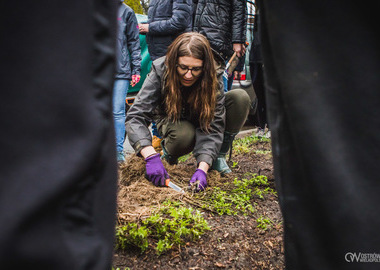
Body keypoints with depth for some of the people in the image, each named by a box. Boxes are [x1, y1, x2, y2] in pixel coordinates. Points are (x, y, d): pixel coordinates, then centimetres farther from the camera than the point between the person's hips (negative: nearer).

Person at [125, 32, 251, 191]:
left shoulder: (213, 76, -28)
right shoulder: (160, 71, -29)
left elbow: (214, 125, -31)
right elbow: (136, 116, -36)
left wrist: (202, 168, -45)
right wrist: (151, 157, -51)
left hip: (202, 120, 2)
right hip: (174, 122, -2)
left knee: (240, 97, -24)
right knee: (184, 135, -40)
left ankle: (218, 157, -9)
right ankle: (168, 154, -1)